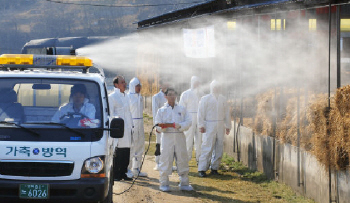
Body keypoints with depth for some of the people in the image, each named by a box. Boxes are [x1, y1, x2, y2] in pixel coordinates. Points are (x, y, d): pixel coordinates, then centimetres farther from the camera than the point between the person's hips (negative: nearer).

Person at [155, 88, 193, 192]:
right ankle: (164, 184, 4)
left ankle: (184, 183, 11)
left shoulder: (182, 109, 12)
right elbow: (158, 126, 2)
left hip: (180, 137, 2)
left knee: (182, 160, 2)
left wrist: (174, 125, -13)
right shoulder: (162, 110, 9)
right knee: (165, 160, -4)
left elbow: (188, 123, 1)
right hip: (167, 137, -2)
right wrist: (163, 127, -21)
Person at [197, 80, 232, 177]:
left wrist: (228, 126, 14)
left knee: (219, 148, 3)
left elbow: (227, 113, 18)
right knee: (207, 148, -10)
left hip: (220, 126, 5)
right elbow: (201, 113, -2)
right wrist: (201, 126, -10)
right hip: (209, 126, -4)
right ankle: (202, 169, -9)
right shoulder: (205, 99, 2)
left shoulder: (223, 99, 14)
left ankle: (214, 168, 12)